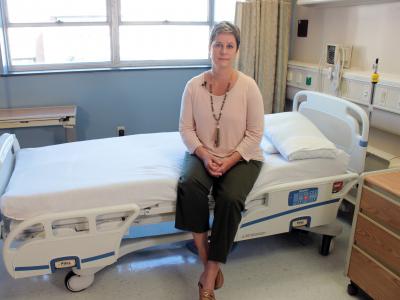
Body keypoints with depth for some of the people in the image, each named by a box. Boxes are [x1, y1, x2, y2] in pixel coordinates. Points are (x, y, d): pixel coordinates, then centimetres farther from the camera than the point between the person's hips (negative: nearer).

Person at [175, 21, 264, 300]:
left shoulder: (248, 86, -10)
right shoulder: (194, 85, -4)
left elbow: (255, 133, -8)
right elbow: (186, 128, -1)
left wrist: (230, 160, -18)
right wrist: (204, 154, -16)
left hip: (241, 156, -2)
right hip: (203, 154, 2)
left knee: (230, 198, -30)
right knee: (189, 186, -30)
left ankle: (209, 276, -16)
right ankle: (208, 261, -14)